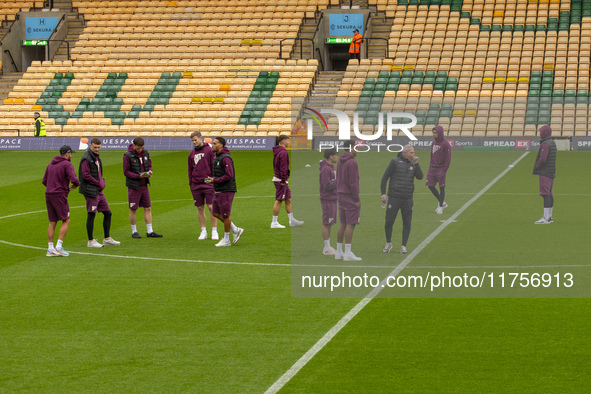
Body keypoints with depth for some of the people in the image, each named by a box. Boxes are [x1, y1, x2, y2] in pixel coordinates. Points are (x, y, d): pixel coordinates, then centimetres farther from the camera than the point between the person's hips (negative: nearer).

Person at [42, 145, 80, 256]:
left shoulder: (51, 164, 16)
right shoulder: (67, 164, -7)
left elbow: (44, 181, 19)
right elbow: (74, 179, -20)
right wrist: (76, 184, 3)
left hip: (49, 195, 7)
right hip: (59, 196, -7)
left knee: (52, 222, 10)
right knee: (66, 221, 0)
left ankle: (50, 249, 7)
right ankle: (59, 247, -8)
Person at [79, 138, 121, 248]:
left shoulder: (96, 157, 16)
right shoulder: (86, 159, -13)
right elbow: (86, 175, -19)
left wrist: (102, 182, 6)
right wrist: (98, 183, -12)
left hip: (99, 191, 9)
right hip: (91, 191, -9)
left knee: (108, 213, 10)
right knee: (91, 215, -4)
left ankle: (107, 239, 18)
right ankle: (90, 241, 3)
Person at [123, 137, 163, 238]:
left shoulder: (145, 153, 6)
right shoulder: (128, 156, -11)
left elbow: (149, 165, 18)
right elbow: (126, 172, -10)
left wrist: (149, 171, -6)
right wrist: (139, 176, -20)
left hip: (144, 185, 5)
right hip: (133, 186, -5)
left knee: (148, 208, 5)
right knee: (133, 209, 3)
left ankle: (150, 232, 10)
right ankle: (134, 232, 13)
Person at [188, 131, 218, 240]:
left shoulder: (209, 150, -1)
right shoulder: (192, 153, 12)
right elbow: (190, 170, 17)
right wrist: (191, 184, 11)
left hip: (208, 184, -4)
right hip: (196, 185, 4)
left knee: (211, 207, -6)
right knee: (200, 208, 6)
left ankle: (214, 231, 2)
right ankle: (203, 231, 12)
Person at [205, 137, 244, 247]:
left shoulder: (226, 158, -18)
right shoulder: (216, 157, 13)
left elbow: (229, 175, -23)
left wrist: (214, 180, -20)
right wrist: (211, 178, 8)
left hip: (226, 191, -10)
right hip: (218, 191, 10)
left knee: (225, 215, -1)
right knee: (216, 213, 10)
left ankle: (226, 240, 10)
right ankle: (236, 230, 18)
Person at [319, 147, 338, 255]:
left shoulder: (331, 167, 15)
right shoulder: (325, 169, -16)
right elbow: (327, 186, -21)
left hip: (332, 199, 10)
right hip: (327, 200, -10)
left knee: (329, 224, 11)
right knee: (326, 224, -5)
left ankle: (328, 247, 16)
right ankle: (327, 248, -1)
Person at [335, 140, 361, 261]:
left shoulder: (340, 162, 12)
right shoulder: (352, 163, -16)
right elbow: (353, 182, -20)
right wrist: (357, 199, -16)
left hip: (341, 195, 9)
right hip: (350, 196, -9)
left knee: (343, 224, 12)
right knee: (351, 224, -7)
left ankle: (339, 252, 13)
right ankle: (348, 253, -8)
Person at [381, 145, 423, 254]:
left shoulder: (413, 164, 9)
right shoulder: (395, 162, -3)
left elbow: (420, 177, -2)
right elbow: (385, 177, -3)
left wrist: (416, 164, -10)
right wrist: (383, 193, -10)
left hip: (407, 199, 4)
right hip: (394, 197, -4)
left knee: (407, 223, 1)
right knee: (389, 221, -1)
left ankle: (403, 246, 8)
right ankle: (388, 244, 18)